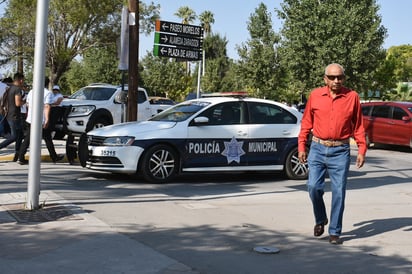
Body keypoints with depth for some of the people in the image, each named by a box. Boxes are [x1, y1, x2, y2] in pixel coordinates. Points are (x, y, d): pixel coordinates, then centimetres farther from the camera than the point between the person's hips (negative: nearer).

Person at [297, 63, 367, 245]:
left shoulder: (352, 97, 1)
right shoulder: (315, 95, 4)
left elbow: (358, 126, 6)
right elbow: (306, 122, 9)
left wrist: (362, 150, 0)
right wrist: (301, 146, 5)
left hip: (340, 151, -1)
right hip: (318, 148, 1)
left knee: (339, 192, -1)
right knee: (314, 187, -5)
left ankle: (335, 232, 11)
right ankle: (320, 220, 22)